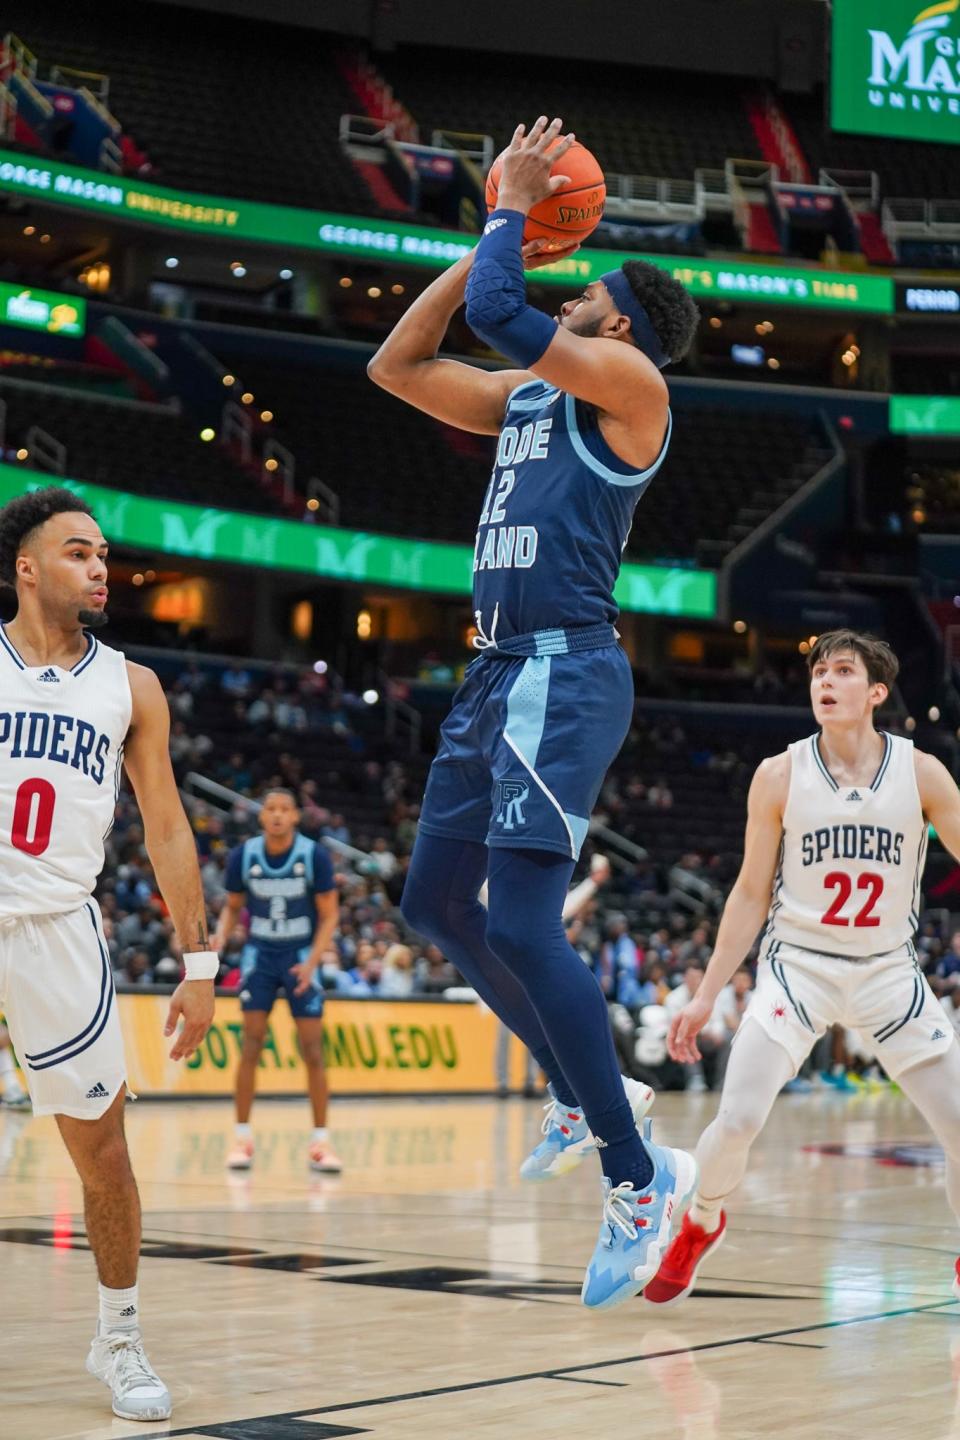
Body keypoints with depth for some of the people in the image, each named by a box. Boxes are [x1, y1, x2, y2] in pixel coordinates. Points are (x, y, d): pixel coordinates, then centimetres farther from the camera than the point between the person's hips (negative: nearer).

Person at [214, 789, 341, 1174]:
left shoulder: (314, 856, -13)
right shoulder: (243, 856, -8)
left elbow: (329, 915, -7)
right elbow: (232, 907, 7)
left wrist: (312, 962, -19)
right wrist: (220, 939, -14)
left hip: (301, 957, -1)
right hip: (260, 954, 1)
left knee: (312, 1049, -4)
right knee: (251, 1044, -6)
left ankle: (320, 1142, 3)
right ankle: (243, 1138, 1)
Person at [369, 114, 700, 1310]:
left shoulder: (630, 383, -5)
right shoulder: (525, 393, 20)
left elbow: (495, 311, -16)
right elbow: (395, 365, 22)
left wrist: (512, 209, 2)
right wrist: (496, 232, 20)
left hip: (565, 674, -10)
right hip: (500, 671, 10)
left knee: (519, 923, -17)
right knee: (435, 905, 15)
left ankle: (642, 1179, -10)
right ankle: (582, 1103, 27)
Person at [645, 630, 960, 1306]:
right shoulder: (780, 776, -6)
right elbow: (752, 894, 2)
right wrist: (706, 994, 1)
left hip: (889, 971, 1)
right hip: (799, 965, -1)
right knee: (738, 1120, -15)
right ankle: (701, 1224, 18)